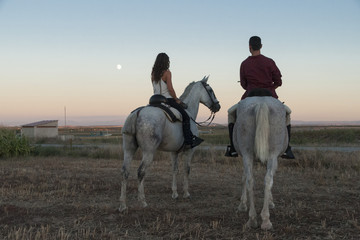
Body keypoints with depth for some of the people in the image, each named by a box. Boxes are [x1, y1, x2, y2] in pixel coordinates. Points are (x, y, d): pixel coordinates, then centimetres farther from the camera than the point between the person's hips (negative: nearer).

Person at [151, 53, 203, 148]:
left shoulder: (153, 74, 8)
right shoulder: (167, 73, -12)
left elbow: (155, 90, 11)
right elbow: (170, 89, -18)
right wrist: (177, 100, -5)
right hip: (167, 100, -7)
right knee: (185, 117, 3)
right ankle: (188, 141, -3)